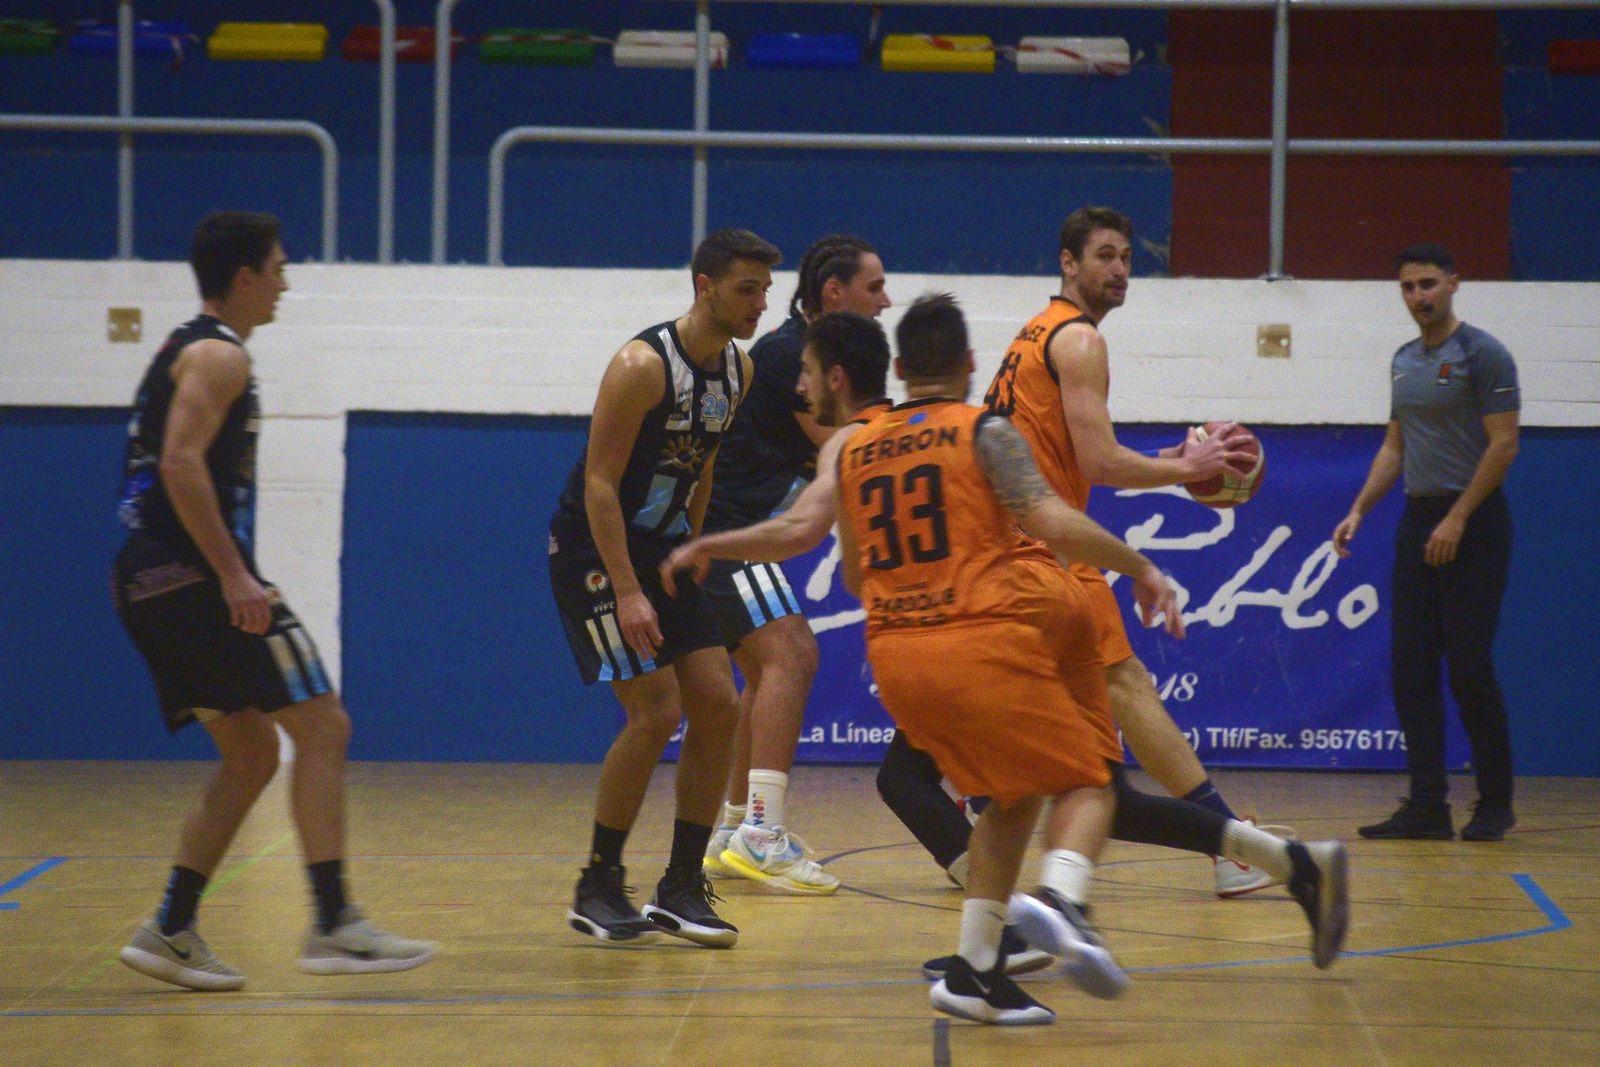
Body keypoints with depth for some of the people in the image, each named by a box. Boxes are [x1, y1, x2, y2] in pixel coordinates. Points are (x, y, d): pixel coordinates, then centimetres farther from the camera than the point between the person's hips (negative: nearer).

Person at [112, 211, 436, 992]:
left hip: (149, 583, 10)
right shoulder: (218, 355, -8)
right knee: (322, 728, -8)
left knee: (253, 754, 14)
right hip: (190, 574, -10)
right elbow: (181, 463, -22)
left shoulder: (187, 351, 22)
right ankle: (334, 927, -12)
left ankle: (170, 933, 10)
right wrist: (234, 576, -24)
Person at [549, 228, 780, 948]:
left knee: (717, 706, -1)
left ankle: (681, 888, 9)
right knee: (656, 713, -15)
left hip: (663, 548, 8)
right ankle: (596, 889, -2)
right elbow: (600, 483, -22)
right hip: (593, 548, -8)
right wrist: (626, 592, -27)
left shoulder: (739, 369, 3)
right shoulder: (642, 366, -21)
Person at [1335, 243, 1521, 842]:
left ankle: (1495, 806, 3)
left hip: (1471, 523, -7)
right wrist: (1359, 511, 10)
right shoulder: (1404, 361, 15)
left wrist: (1457, 519, -17)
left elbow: (1504, 443, -13)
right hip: (1418, 521, 7)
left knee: (1469, 669, -7)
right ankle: (1427, 806, 5)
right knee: (1412, 670, 2)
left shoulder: (1482, 354, -8)